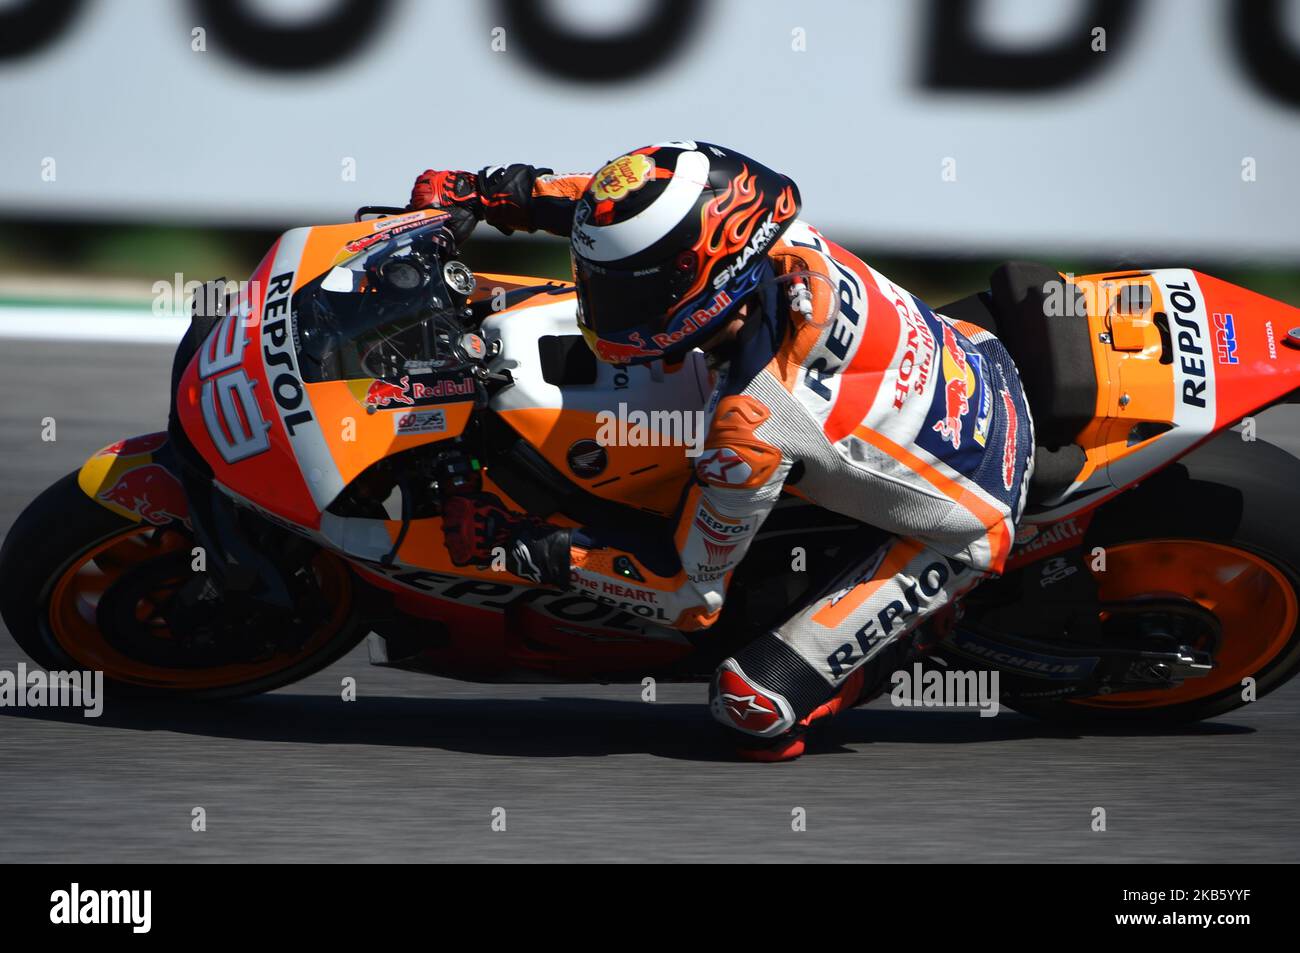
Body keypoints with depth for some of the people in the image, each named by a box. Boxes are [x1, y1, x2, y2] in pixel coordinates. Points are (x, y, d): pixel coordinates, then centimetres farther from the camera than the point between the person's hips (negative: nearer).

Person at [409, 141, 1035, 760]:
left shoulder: (752, 431, -38)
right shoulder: (791, 250, -21)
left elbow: (693, 593, -21)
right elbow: (647, 209, 1)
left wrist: (518, 544, -19)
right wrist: (490, 192, -3)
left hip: (955, 538, -7)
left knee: (750, 704, -11)